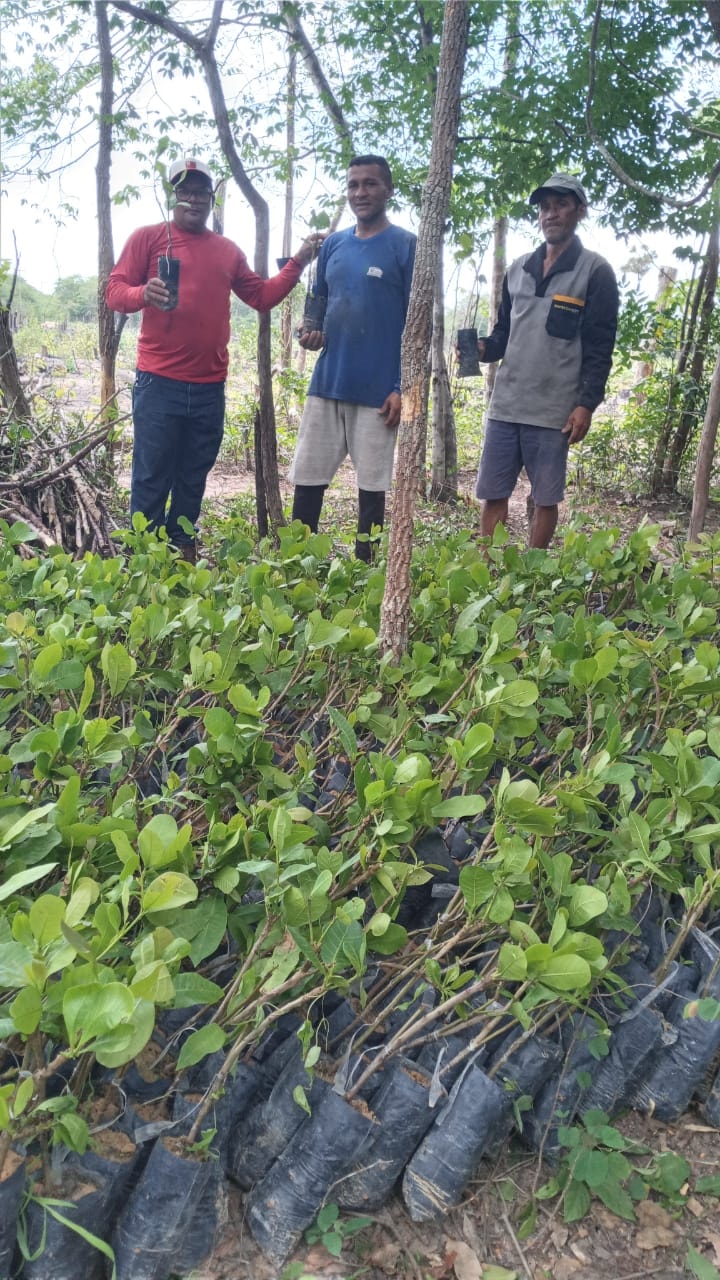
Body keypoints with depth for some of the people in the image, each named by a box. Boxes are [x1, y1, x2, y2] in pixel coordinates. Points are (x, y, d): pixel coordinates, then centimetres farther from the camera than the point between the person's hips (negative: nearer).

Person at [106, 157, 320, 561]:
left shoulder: (228, 250, 15)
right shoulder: (147, 237, 3)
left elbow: (263, 297, 17)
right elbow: (115, 291, -2)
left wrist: (298, 263, 7)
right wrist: (143, 293, -23)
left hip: (210, 387, 4)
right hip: (158, 383, -4)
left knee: (193, 479, 11)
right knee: (151, 479, -1)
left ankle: (183, 552, 21)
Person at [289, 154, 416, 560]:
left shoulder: (406, 246, -3)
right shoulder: (332, 245, 12)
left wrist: (404, 388, -12)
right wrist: (311, 332, 0)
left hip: (378, 390, -5)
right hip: (327, 384, 5)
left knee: (371, 488, 4)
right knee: (307, 481, 5)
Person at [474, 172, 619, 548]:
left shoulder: (595, 272, -1)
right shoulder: (518, 269, 15)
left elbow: (599, 348, -5)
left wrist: (586, 404, -12)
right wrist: (484, 347, -2)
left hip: (554, 410, -5)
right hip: (504, 405, 5)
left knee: (545, 499, 4)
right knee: (492, 494, 5)